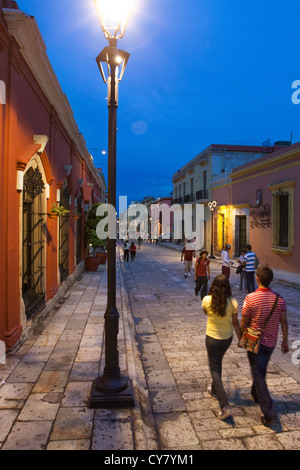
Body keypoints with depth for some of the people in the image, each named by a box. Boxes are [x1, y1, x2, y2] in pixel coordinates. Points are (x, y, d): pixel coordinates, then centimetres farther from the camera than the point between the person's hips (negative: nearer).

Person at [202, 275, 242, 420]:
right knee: (218, 363, 27)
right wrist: (240, 338, 7)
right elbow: (235, 323, -6)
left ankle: (225, 406, 0)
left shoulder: (207, 300, -20)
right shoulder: (233, 302, -16)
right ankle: (214, 390, 48)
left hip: (212, 338, -3)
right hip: (227, 338, 3)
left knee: (215, 369, 8)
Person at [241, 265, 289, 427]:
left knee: (258, 375, 3)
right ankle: (255, 394, 46)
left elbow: (244, 322, -12)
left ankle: (269, 413, 0)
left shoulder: (251, 298, -21)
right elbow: (284, 322, -2)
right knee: (261, 370, 25)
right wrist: (285, 341, 10)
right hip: (271, 342, 5)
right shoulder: (279, 299, -8)